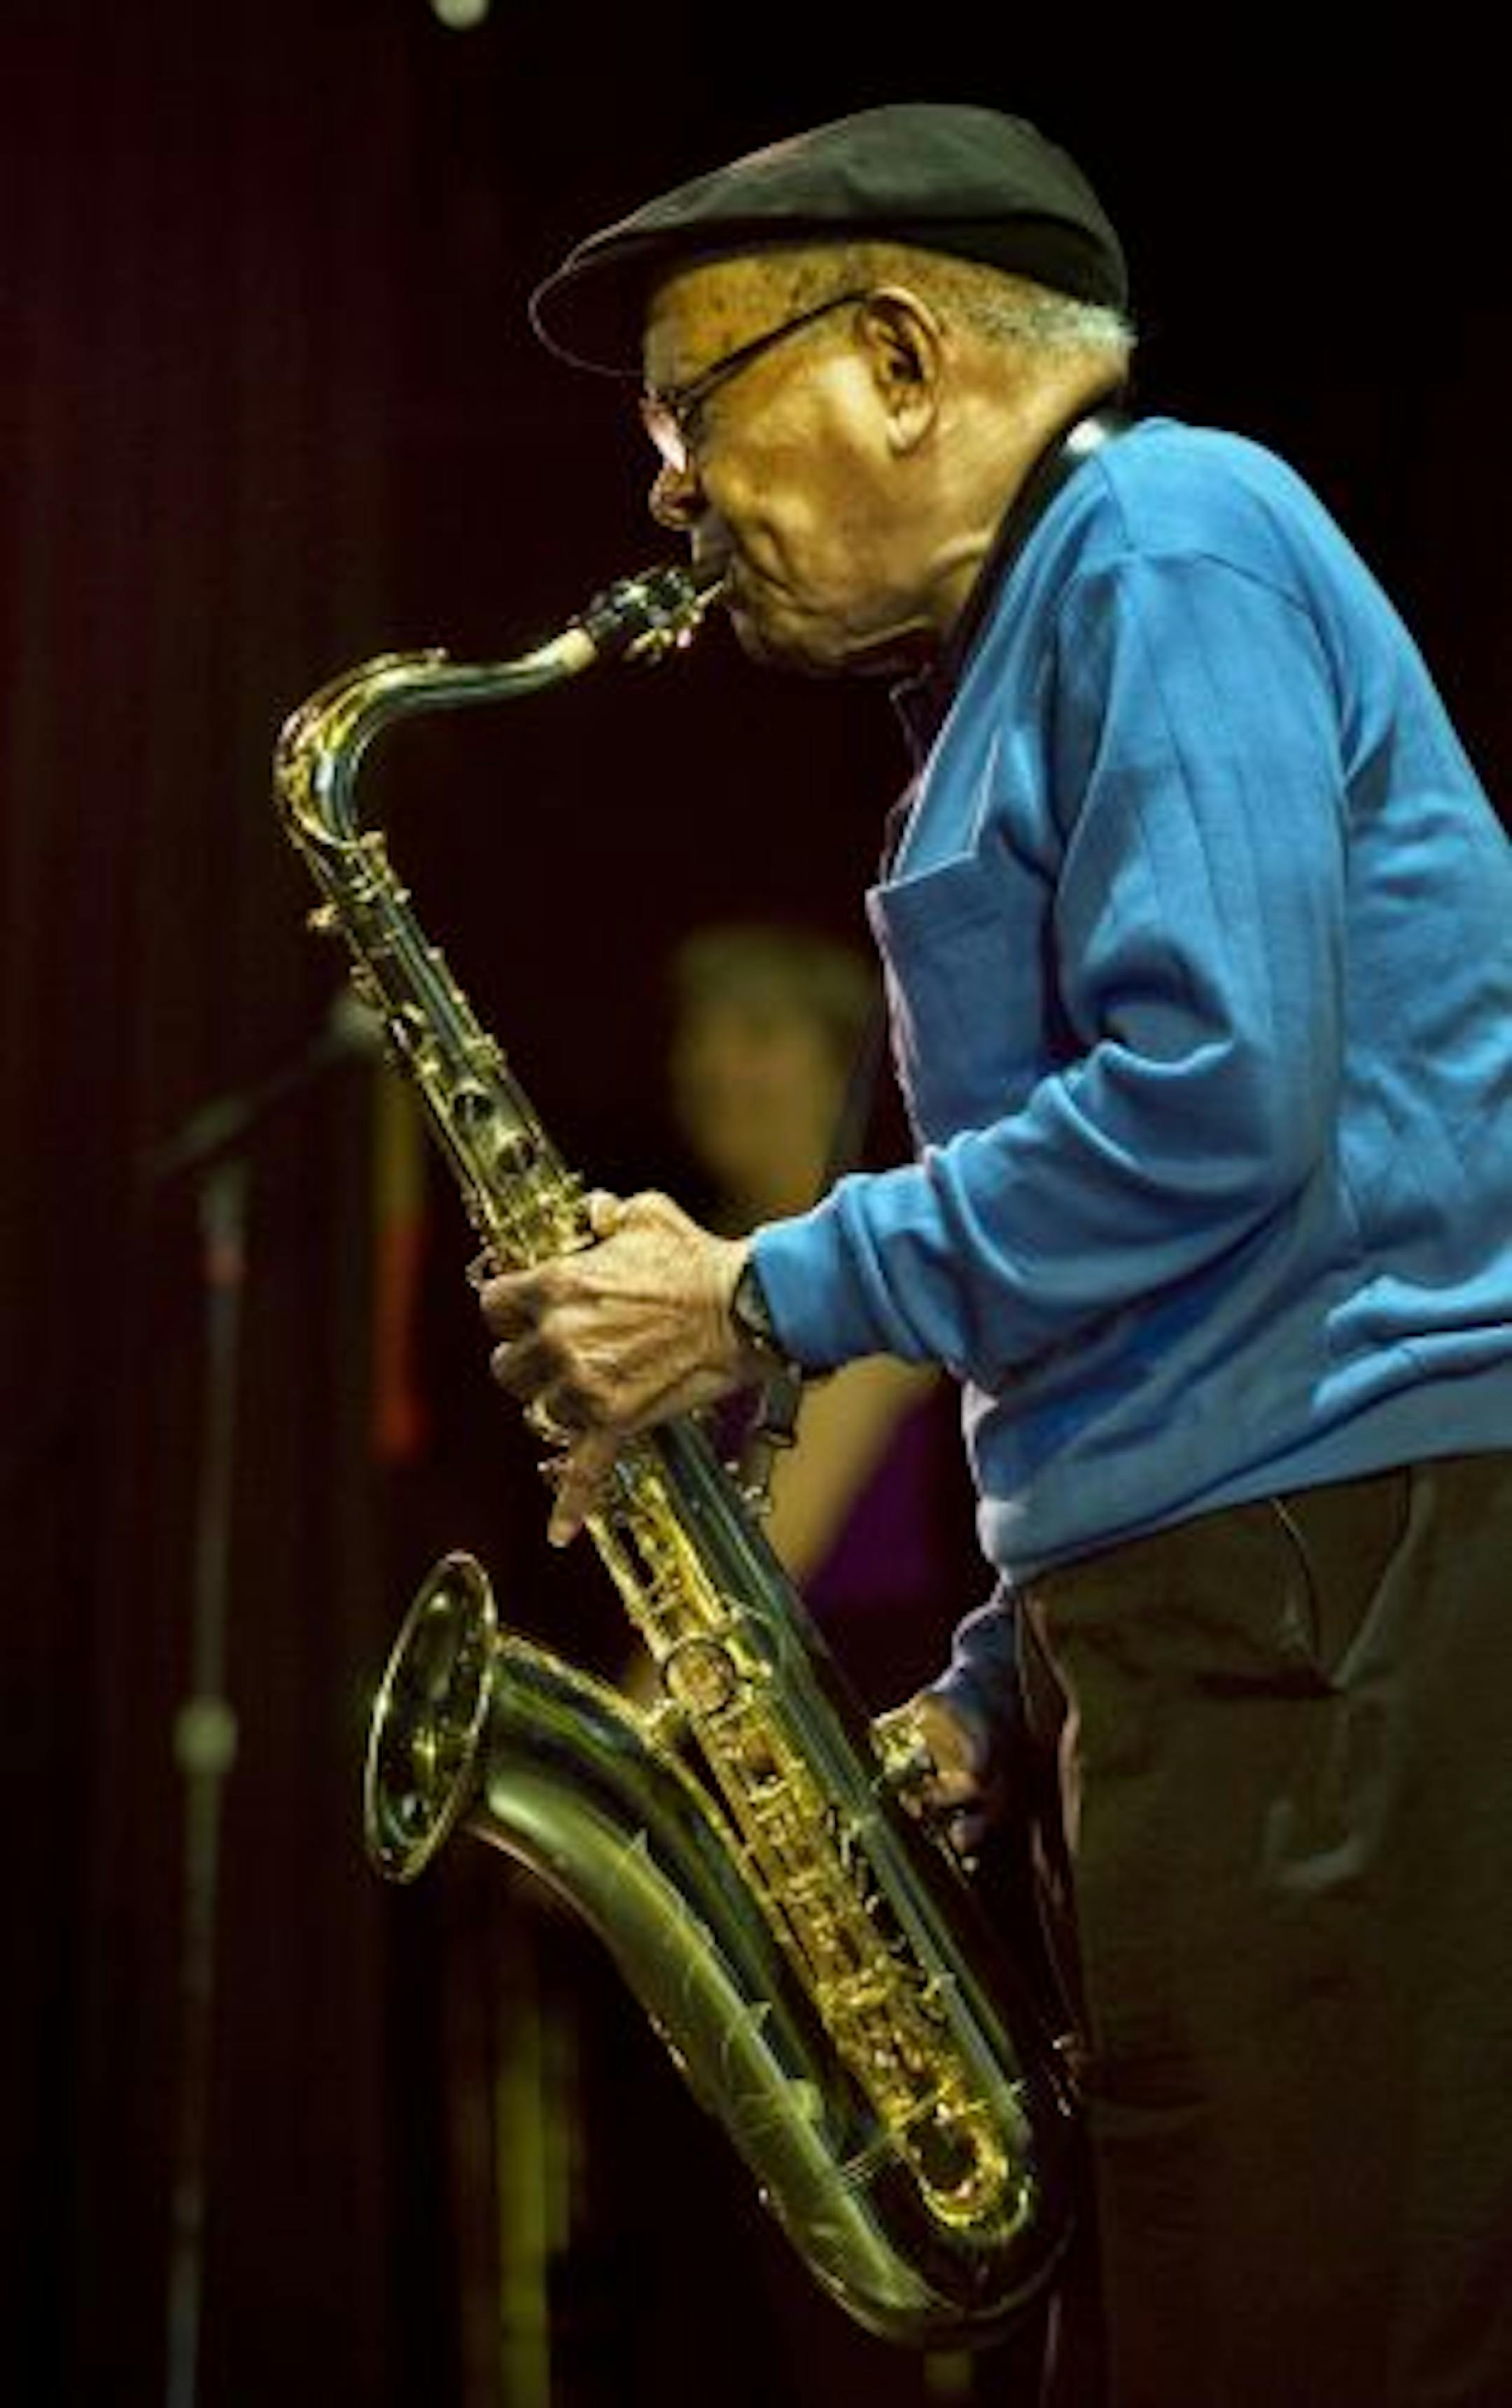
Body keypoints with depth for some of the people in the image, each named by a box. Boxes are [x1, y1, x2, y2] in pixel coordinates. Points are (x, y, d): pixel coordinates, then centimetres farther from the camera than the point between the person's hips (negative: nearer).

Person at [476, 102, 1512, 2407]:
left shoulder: (1166, 542, -5)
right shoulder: (1031, 646, 25)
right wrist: (996, 1691, 15)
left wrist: (764, 1302, -10)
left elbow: (1210, 1100, -18)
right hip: (1200, 1618, 10)